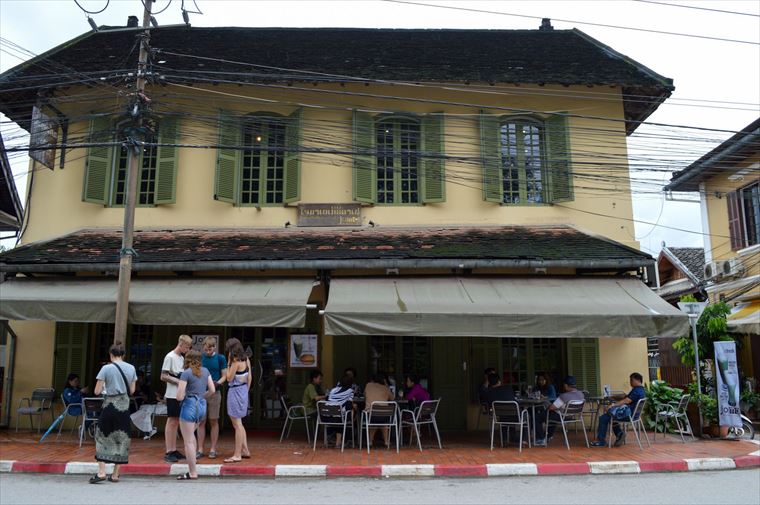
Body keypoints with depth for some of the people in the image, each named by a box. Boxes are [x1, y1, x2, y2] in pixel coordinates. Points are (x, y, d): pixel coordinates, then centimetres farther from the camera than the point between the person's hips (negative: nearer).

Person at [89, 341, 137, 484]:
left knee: (103, 436, 9)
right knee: (121, 439, 10)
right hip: (124, 406, 3)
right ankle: (115, 474, 16)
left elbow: (97, 391, -8)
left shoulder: (106, 368, -8)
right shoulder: (131, 368, 3)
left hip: (110, 405, -3)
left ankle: (101, 472, 2)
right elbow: (132, 391, 7)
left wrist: (104, 388, 12)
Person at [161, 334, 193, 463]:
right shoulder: (170, 357, -10)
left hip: (180, 395, 8)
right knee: (171, 421, -5)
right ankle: (168, 452, 0)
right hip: (172, 395, -8)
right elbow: (163, 377, -13)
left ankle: (174, 450, 16)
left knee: (176, 422, 10)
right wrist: (178, 381, -19)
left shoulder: (181, 358, 14)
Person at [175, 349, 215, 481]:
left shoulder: (186, 373, -12)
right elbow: (212, 390, 7)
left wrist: (179, 389, 7)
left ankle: (193, 473, 7)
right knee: (190, 435, 27)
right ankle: (192, 467, 28)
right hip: (202, 406, 7)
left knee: (188, 441, 3)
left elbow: (179, 397, -14)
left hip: (189, 406, -7)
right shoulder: (205, 371, 5)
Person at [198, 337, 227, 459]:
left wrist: (218, 383, -18)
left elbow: (224, 375, 1)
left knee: (214, 421, 4)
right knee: (201, 422, 4)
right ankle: (200, 449, 12)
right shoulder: (199, 358, 4)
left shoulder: (220, 358, 0)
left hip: (214, 393, -1)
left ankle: (213, 449, 12)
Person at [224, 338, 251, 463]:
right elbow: (249, 377, 10)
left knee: (237, 424, -3)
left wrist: (228, 363, -9)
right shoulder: (246, 359, 6)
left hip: (235, 392, -9)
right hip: (243, 391, 9)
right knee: (239, 423, 19)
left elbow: (229, 378, -13)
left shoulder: (235, 361, -17)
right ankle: (245, 450, 25)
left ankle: (237, 455, 3)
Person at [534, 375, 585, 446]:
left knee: (538, 417, 8)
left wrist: (548, 407, -1)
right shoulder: (581, 394, -9)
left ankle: (542, 439, 12)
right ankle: (549, 436, 45)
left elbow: (551, 407, -25)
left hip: (561, 417, -8)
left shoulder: (564, 396, -32)